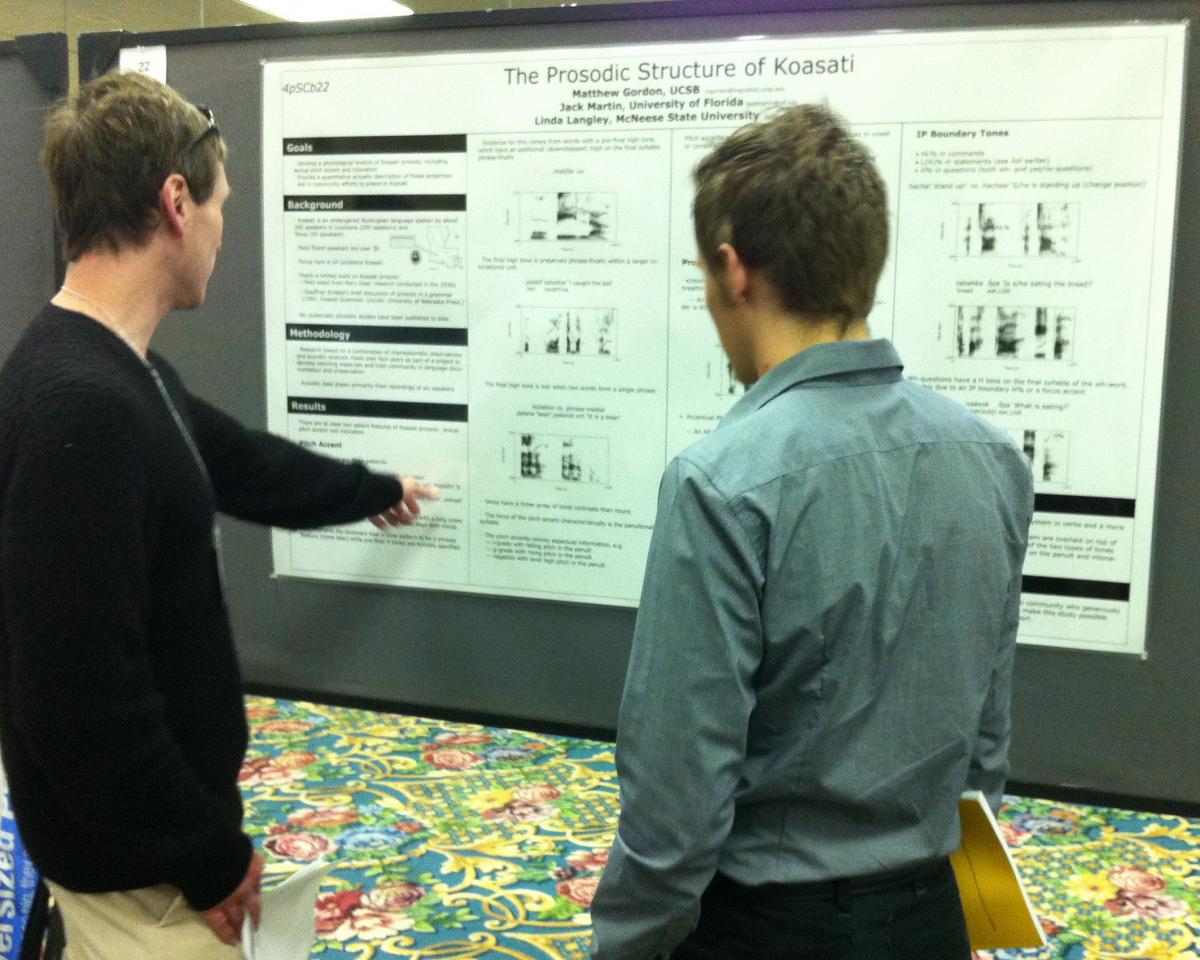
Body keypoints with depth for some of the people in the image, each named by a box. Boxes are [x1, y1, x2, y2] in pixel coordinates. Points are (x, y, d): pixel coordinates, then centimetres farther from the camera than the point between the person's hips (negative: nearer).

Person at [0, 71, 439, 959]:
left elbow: (240, 464, 20)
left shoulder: (122, 373, 2)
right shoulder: (80, 407, -30)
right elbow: (78, 700, -30)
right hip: (135, 857, -9)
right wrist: (208, 857, -18)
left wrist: (373, 490, 34)